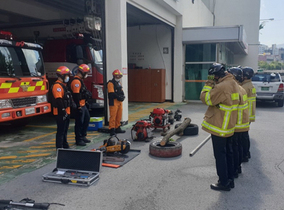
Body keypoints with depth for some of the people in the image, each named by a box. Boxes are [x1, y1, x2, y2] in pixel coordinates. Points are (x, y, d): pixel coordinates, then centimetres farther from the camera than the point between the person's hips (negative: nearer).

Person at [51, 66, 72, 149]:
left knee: (65, 130, 19)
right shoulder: (57, 86, -16)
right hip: (61, 113, -10)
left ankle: (65, 146, 30)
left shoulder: (63, 85, 18)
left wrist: (67, 111, 24)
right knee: (61, 131, -4)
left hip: (66, 112, 10)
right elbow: (58, 100, -24)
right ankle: (59, 148, 2)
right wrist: (63, 111, -26)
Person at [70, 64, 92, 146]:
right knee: (79, 122, -2)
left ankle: (83, 136, 28)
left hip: (83, 105, 11)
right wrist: (78, 107, -24)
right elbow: (76, 95, -23)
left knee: (87, 118, 18)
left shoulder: (80, 80, 16)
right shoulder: (76, 81, -18)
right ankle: (78, 140, 9)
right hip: (79, 106, -11)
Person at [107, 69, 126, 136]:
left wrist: (122, 96, -3)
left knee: (119, 116, 14)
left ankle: (117, 128, 24)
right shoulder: (111, 83, -9)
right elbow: (112, 93, -18)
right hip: (113, 102, -9)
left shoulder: (119, 83, 20)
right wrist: (119, 97, -18)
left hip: (119, 102, 9)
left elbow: (122, 92, 18)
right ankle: (111, 130, -6)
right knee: (113, 116, -9)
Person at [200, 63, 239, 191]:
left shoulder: (221, 87, -25)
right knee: (228, 153, 17)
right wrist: (213, 84, 7)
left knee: (220, 155, 2)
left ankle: (224, 183, 11)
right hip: (229, 126, 9)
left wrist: (209, 83, -12)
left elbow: (205, 99, -18)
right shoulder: (232, 83, 6)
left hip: (219, 128, -9)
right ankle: (230, 180, 28)